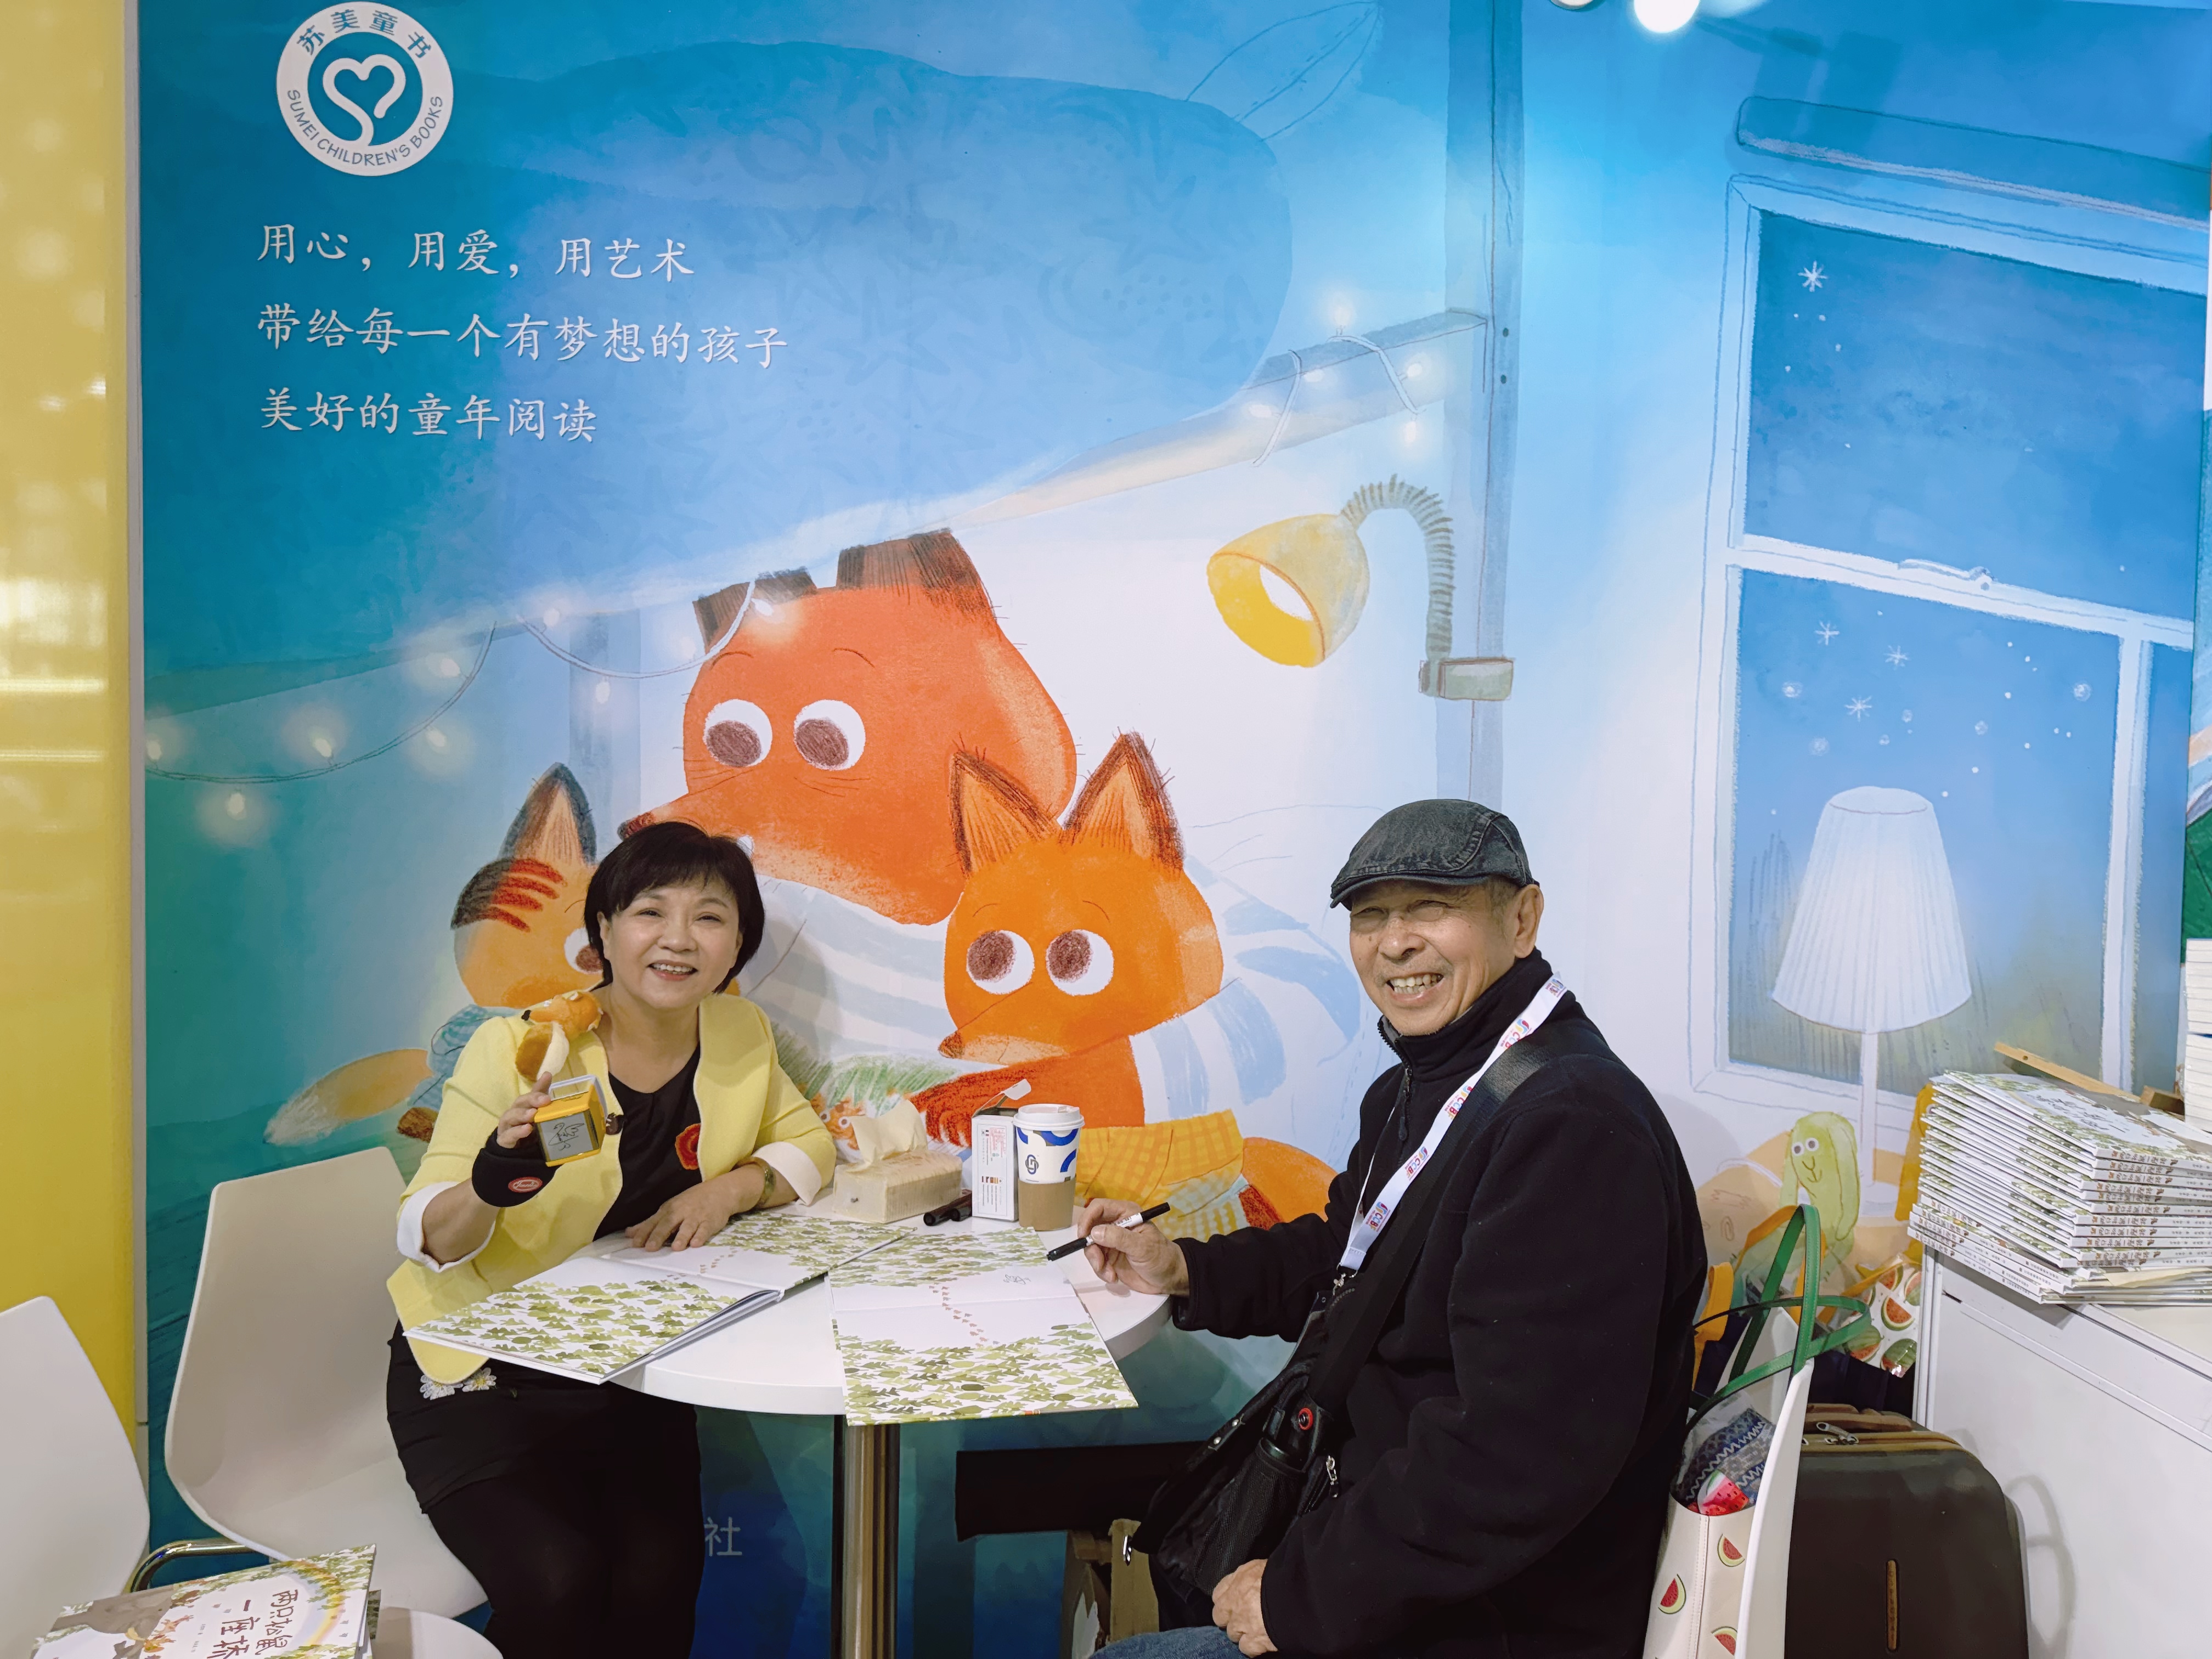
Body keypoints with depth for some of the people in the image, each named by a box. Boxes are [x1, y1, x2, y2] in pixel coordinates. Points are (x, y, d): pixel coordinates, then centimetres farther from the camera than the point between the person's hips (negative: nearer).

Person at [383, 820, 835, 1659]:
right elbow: (425, 1235, -16)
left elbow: (808, 1143, 7)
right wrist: (491, 1186, -40)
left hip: (630, 1377, 3)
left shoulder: (740, 1034, -5)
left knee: (660, 1574, -18)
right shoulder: (518, 1049, -17)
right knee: (556, 1582, -23)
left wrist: (731, 1187, -14)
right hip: (483, 1378, -3)